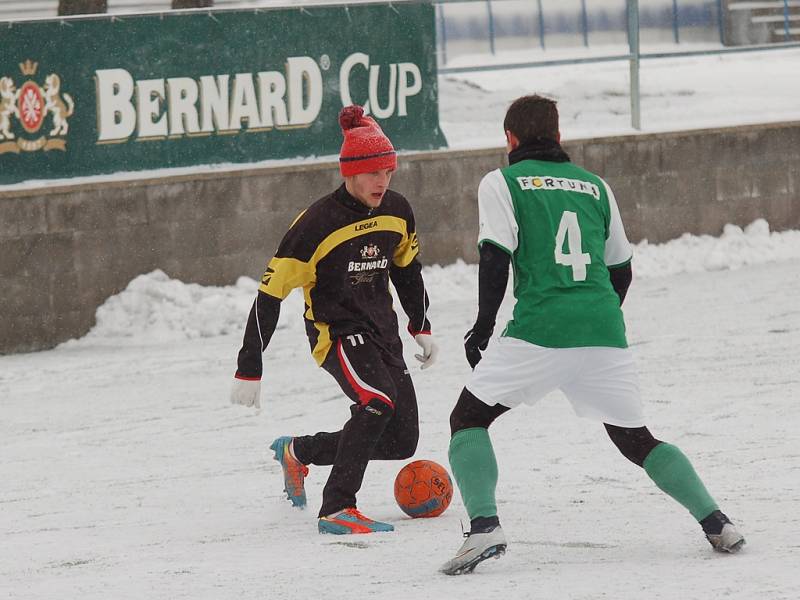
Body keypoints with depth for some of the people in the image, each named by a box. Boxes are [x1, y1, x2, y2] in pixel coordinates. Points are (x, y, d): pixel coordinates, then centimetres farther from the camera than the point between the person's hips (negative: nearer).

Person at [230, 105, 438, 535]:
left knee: (402, 442, 5)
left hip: (381, 332, 7)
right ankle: (336, 510, -26)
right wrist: (249, 371, -17)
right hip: (336, 333, -7)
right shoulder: (317, 224, -20)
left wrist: (421, 329, 27)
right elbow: (270, 294, -17)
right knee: (378, 402, -31)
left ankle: (297, 452, 26)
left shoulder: (397, 212, -1)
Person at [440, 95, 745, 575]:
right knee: (635, 440, 19)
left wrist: (483, 327, 4)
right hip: (605, 332, 4)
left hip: (538, 332, -4)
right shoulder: (595, 186, 20)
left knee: (468, 420, 8)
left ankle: (484, 526, -13)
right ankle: (716, 522, 7)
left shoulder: (503, 183, 7)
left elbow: (496, 259, -4)